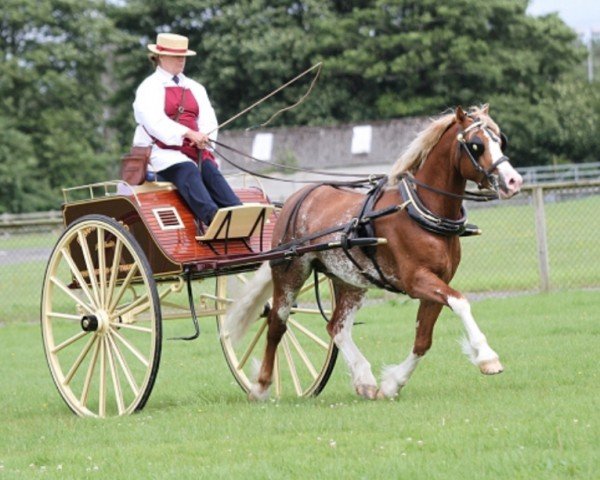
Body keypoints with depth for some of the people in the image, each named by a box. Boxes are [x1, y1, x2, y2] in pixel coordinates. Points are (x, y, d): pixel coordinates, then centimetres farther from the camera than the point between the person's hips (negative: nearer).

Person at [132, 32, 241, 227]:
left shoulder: (195, 88, 23)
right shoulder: (150, 87, 3)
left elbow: (208, 120, 13)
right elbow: (155, 122, -14)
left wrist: (203, 138, -12)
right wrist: (188, 134, -23)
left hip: (194, 150, 5)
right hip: (162, 151, -5)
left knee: (211, 172, -25)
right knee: (188, 171, -34)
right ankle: (211, 216, -56)